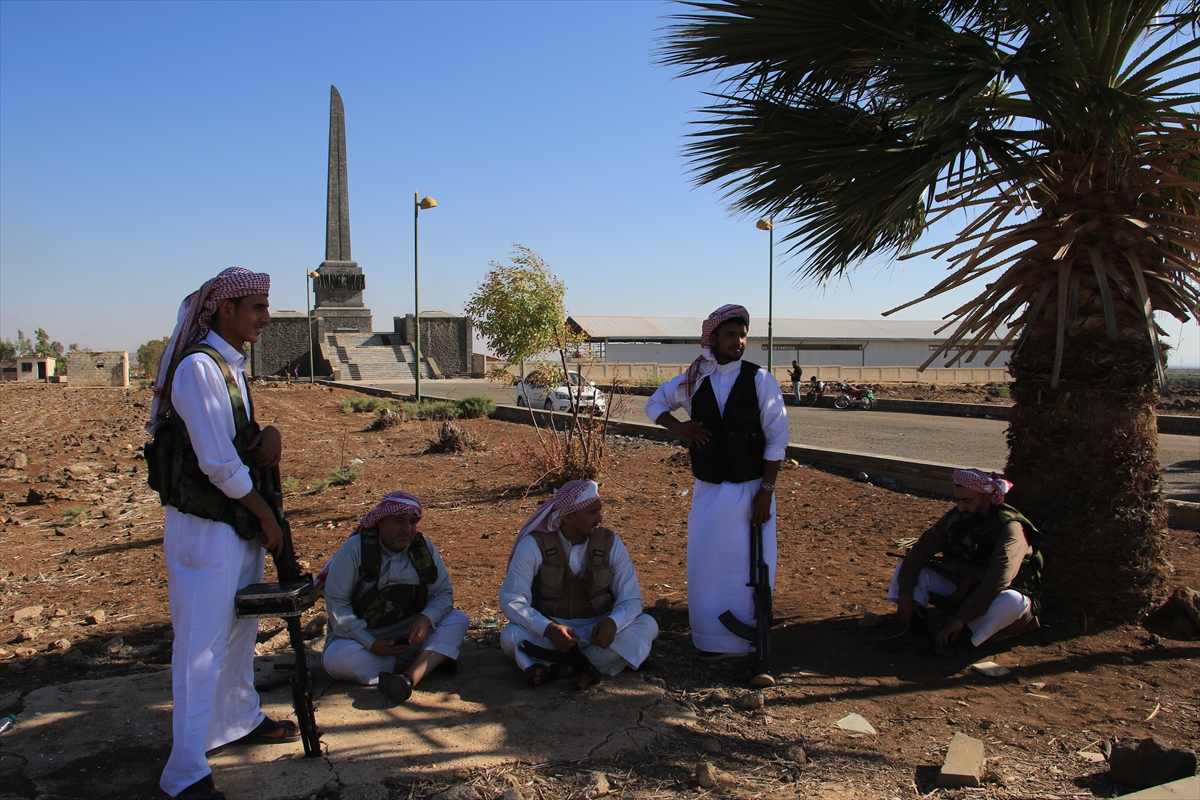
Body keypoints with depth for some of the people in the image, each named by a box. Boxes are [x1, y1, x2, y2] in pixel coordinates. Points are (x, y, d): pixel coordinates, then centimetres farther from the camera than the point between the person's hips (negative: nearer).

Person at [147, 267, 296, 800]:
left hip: (239, 523, 9)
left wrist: (269, 434, -4)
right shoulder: (199, 366, -18)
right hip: (204, 529, -9)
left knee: (240, 630, 21)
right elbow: (218, 462, -21)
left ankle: (242, 720, 39)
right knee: (201, 646, -3)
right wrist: (266, 516, -10)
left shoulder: (232, 365, 11)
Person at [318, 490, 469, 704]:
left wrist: (426, 618, -23)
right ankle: (431, 660, -22)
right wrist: (370, 643, -21)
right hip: (363, 636, -2)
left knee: (458, 620, -19)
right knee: (337, 659, -33)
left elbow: (443, 592, 1)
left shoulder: (424, 548, -3)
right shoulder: (355, 548, -12)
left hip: (411, 635, 2)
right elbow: (336, 601, -12)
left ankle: (409, 678, -39)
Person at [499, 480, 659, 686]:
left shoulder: (611, 543, -7)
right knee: (510, 637, -30)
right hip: (549, 629, -2)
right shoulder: (534, 545, -14)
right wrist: (549, 629, -35)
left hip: (597, 629, 3)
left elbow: (630, 599, -6)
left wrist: (612, 622, -30)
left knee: (647, 625, -24)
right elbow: (512, 599, -17)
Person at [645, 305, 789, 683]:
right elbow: (655, 403, 18)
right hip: (708, 491, 3)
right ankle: (715, 642, 28)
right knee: (705, 569, 10)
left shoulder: (760, 380, -5)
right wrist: (677, 426, -2)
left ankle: (755, 650, 10)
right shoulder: (693, 380, 4)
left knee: (753, 572, -1)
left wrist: (765, 491, -12)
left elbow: (777, 438, -7)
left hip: (751, 491, -3)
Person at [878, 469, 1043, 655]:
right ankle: (917, 629, -25)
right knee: (907, 569, -5)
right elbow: (919, 551, -11)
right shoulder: (955, 518, -6)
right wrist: (906, 595, -25)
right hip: (961, 592, 5)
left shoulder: (1010, 527, -24)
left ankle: (954, 635, -23)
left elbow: (998, 579, -36)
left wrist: (961, 619, -40)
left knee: (1012, 602, -40)